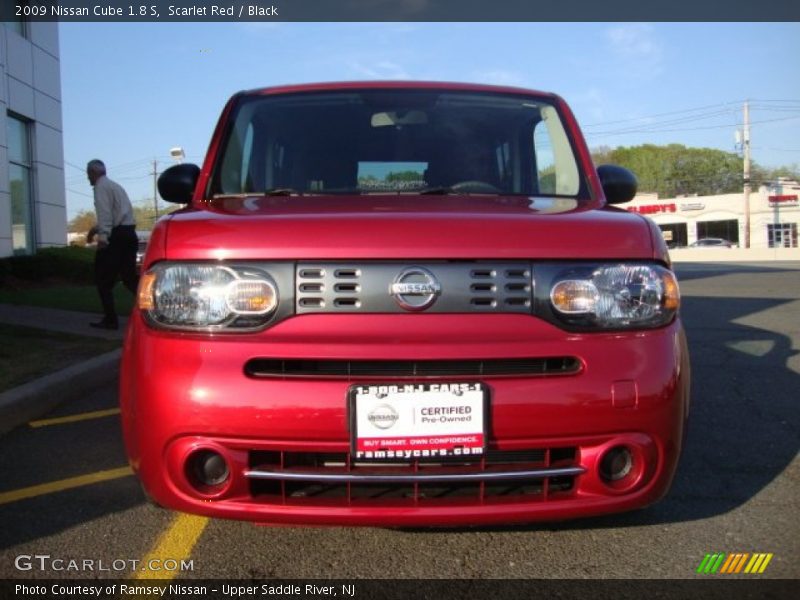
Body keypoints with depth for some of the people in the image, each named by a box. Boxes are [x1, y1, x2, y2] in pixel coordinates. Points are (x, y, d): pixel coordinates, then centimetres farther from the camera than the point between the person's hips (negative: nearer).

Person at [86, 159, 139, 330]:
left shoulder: (101, 186, -4)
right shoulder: (115, 186, 23)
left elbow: (104, 212, -18)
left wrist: (102, 236, -25)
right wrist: (97, 228, 31)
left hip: (116, 236, -8)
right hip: (129, 234, 8)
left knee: (104, 278, 2)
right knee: (129, 276, 9)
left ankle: (110, 319, 2)